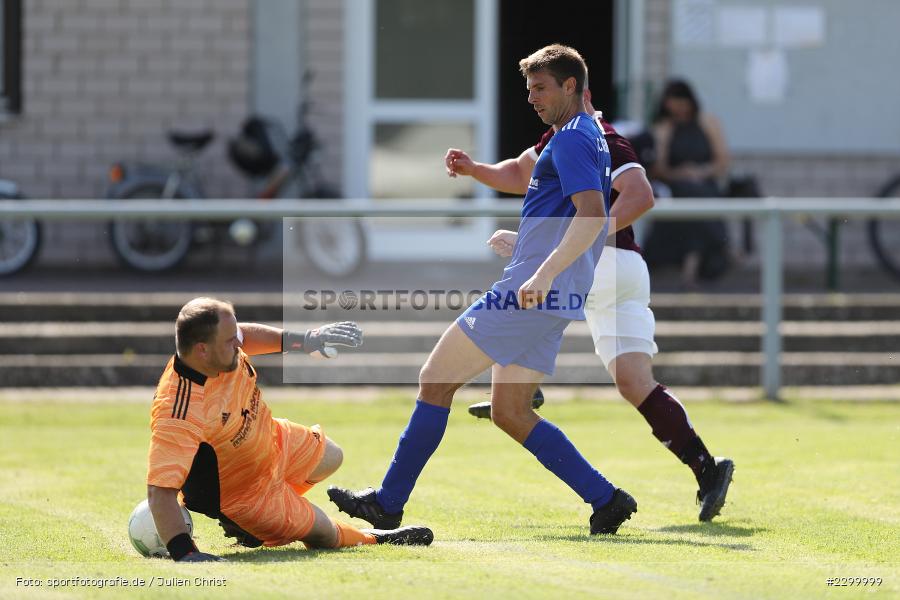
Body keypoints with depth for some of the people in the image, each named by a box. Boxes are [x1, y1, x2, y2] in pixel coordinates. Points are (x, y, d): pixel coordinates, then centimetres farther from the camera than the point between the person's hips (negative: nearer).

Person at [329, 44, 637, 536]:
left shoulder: (571, 140, -11)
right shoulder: (591, 139, 20)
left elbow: (592, 215, -25)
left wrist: (544, 274, -33)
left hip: (528, 294, -10)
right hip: (550, 300, 10)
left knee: (436, 380, -4)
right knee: (510, 413, 11)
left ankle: (388, 503, -1)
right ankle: (605, 500, 4)